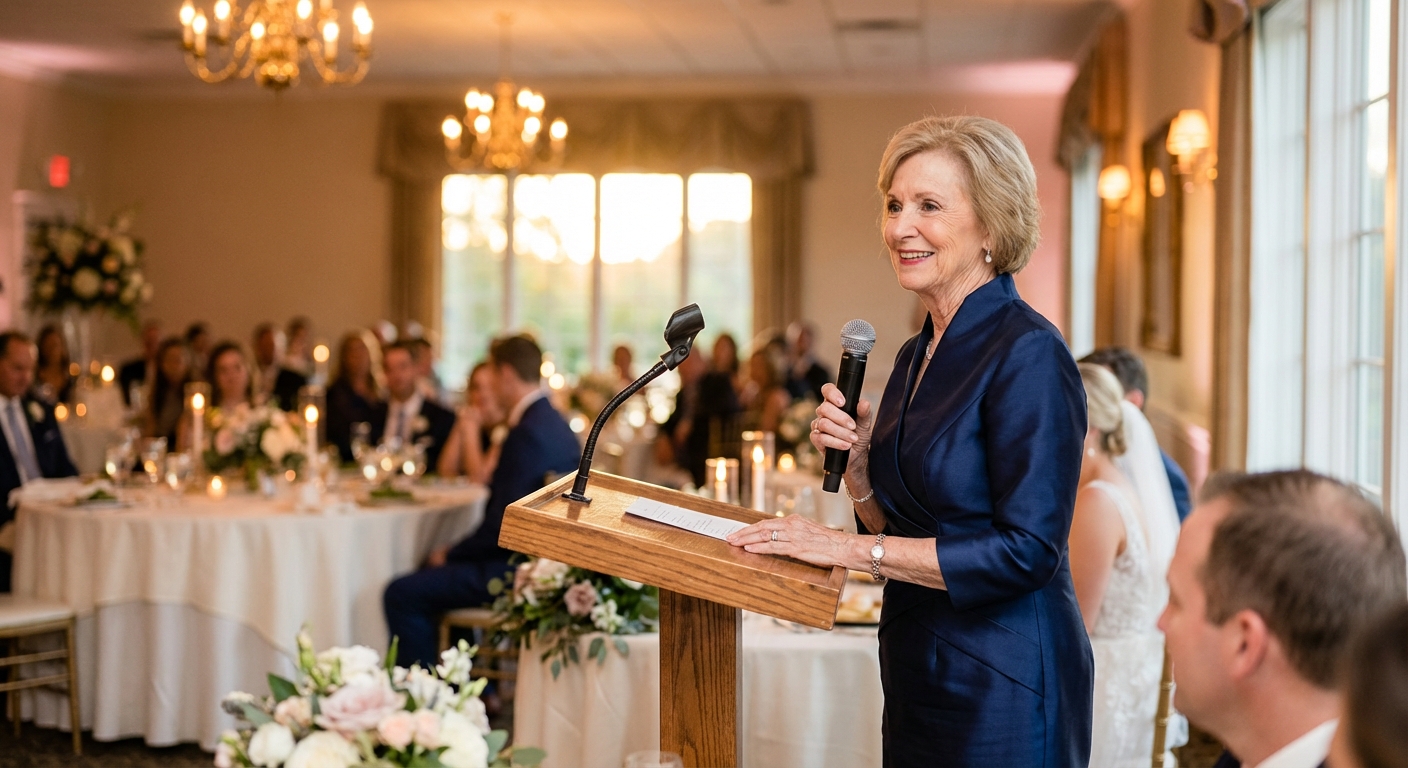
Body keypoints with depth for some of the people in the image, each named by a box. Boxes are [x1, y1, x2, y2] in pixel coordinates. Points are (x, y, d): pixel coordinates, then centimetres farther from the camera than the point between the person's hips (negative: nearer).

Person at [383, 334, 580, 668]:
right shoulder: (554, 422, 10)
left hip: (512, 570, -11)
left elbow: (501, 526, -23)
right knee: (428, 574, 27)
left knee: (402, 595, -11)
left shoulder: (527, 433, -22)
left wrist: (450, 555, -7)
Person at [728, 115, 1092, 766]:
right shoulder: (915, 356, 9)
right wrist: (855, 462, -6)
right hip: (919, 675, 8)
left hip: (1003, 687, -8)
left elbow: (1027, 551, -22)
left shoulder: (1028, 354, -16)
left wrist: (853, 549, -20)